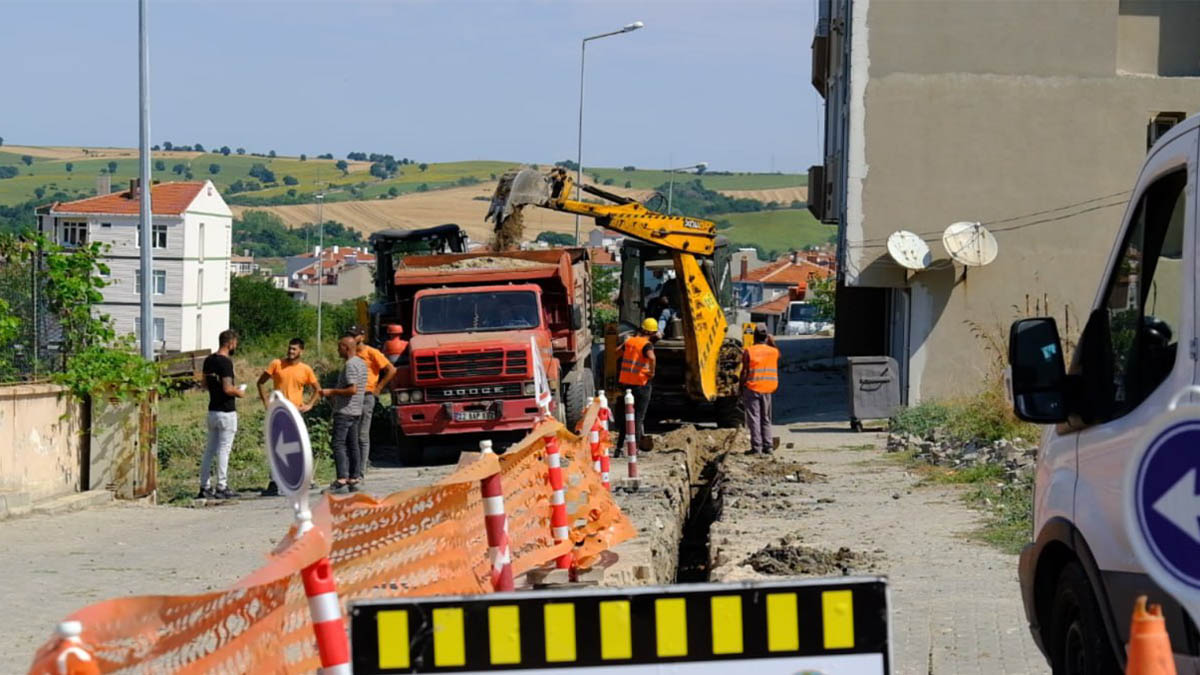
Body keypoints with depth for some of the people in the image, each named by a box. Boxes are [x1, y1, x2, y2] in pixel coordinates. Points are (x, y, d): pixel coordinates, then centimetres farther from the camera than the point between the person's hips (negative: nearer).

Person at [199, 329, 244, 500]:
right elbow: (227, 389, -23)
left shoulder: (209, 361, 8)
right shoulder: (225, 362, -18)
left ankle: (204, 487, 12)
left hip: (212, 410, 8)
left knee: (210, 449, 11)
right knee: (223, 450, -2)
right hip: (226, 412, -8)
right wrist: (239, 392, -4)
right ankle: (222, 487, 1)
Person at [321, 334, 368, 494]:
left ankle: (342, 481, -17)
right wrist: (335, 395, 23)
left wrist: (332, 392, -16)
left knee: (338, 444, -10)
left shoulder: (350, 365, -16)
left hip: (344, 411, -10)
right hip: (356, 410, 10)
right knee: (352, 445, 10)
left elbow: (352, 389, -24)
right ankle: (354, 479, 10)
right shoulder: (361, 363, 15)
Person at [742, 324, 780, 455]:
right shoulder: (774, 351, 2)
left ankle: (756, 447, -7)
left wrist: (741, 388, -1)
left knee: (754, 419, -2)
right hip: (767, 390, 4)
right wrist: (772, 343, 21)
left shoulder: (748, 352, -8)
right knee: (766, 419, 13)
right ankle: (768, 446, 10)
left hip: (752, 389, -4)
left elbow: (744, 372, -9)